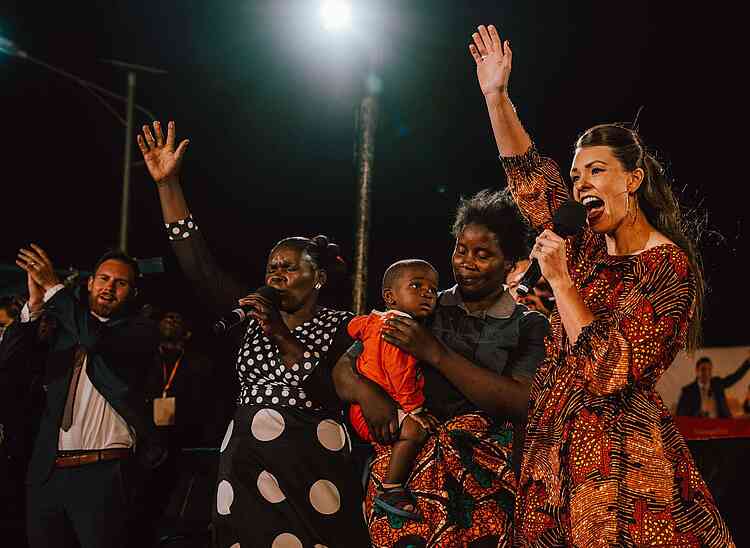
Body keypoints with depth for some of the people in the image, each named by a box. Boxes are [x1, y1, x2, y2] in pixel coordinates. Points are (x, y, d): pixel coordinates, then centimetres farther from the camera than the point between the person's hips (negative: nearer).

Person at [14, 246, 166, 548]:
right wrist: (35, 304, -9)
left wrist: (54, 287, -15)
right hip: (46, 470, 4)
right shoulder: (63, 325, 14)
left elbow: (98, 339, -20)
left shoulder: (140, 331, 0)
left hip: (101, 474, -4)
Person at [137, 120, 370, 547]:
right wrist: (168, 184, -1)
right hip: (246, 467, 4)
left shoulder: (343, 326, 1)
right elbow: (200, 267, 5)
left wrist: (284, 338, -17)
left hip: (314, 469, -4)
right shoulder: (255, 314, 12)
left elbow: (334, 396, -12)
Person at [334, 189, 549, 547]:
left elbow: (521, 404, -7)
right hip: (405, 452, 0)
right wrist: (365, 392, -11)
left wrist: (435, 353, -10)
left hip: (485, 475, 0)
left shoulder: (530, 326, 8)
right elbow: (344, 368, 12)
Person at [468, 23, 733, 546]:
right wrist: (496, 95, 11)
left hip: (621, 454, -7)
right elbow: (530, 176, 17)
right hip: (555, 448, 7)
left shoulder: (668, 267, -11)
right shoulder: (590, 244, 9)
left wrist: (559, 278, -17)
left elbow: (609, 371, -20)